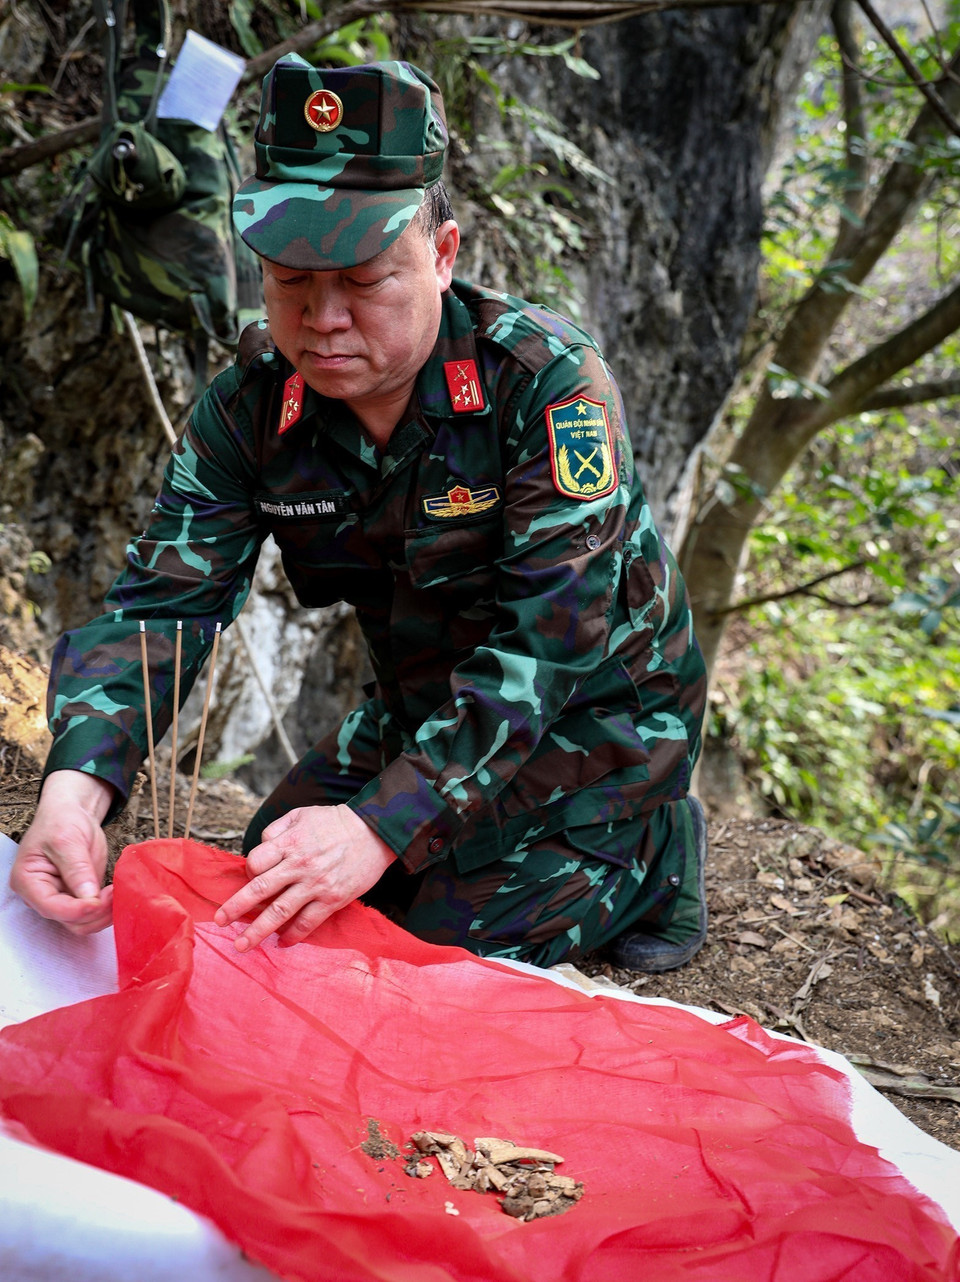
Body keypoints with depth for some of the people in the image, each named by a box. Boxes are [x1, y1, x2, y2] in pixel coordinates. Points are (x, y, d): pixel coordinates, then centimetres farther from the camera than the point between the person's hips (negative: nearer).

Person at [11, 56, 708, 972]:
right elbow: (164, 599, -18)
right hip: (425, 705, 6)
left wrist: (385, 825, -45)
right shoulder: (252, 404, -13)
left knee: (458, 941, -15)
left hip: (597, 713, -6)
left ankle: (653, 846, 11)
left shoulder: (549, 382, -30)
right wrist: (78, 781, -38)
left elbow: (549, 641, -35)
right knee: (269, 889, 6)